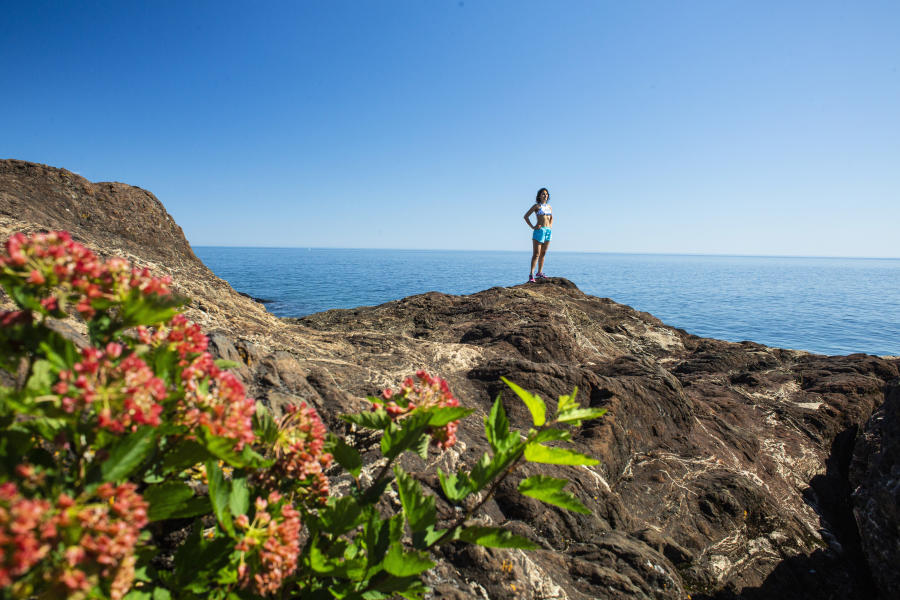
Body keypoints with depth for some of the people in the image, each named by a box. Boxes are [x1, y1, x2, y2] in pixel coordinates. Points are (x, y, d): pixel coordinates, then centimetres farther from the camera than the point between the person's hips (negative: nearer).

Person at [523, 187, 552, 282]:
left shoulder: (549, 207, 15)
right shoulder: (536, 206, -1)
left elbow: (551, 218, 31)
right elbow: (526, 216, -3)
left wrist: (550, 225, 13)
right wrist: (532, 227, -9)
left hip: (548, 231, 6)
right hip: (539, 230, -6)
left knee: (543, 253, 9)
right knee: (536, 254, -11)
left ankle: (540, 273, 17)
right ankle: (531, 275, -12)